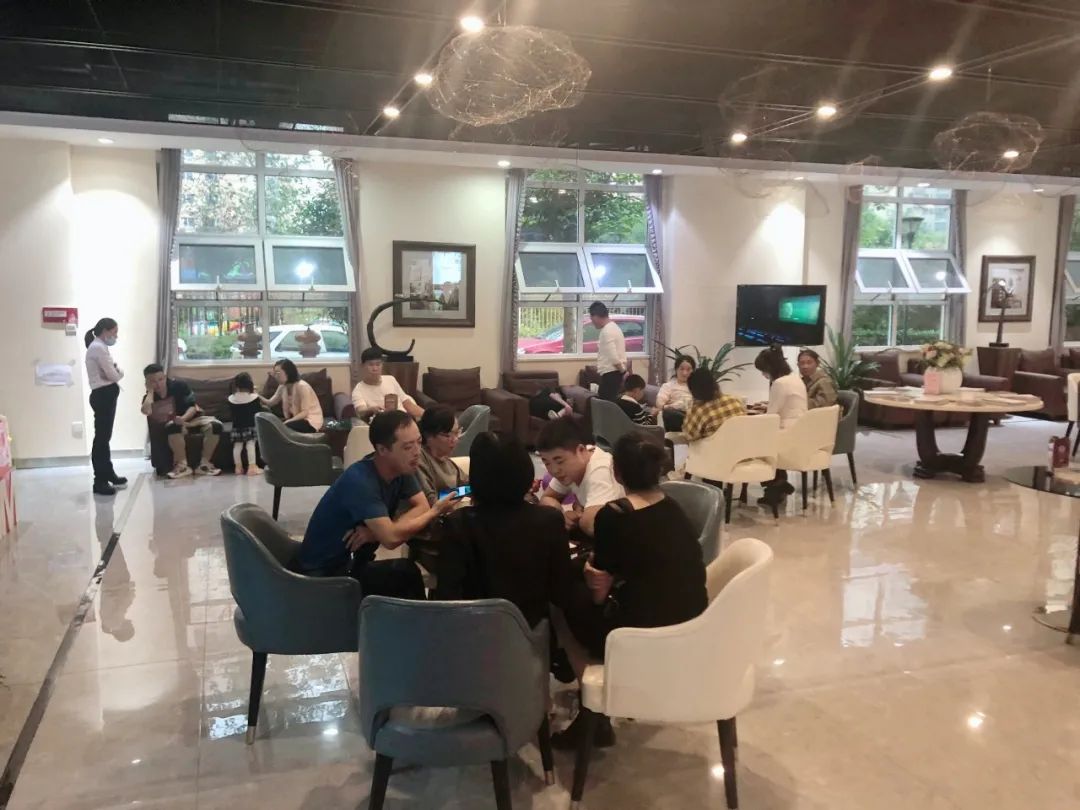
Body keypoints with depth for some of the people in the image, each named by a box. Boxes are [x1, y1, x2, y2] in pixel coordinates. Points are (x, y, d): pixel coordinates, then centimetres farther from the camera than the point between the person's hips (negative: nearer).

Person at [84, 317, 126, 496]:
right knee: (101, 437, -8)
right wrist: (120, 372, 3)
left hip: (105, 395, 11)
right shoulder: (98, 348, -14)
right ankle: (99, 482, -5)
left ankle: (109, 475, 29)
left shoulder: (99, 347, 18)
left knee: (105, 436, 18)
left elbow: (109, 373, 14)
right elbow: (113, 375, -17)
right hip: (103, 396, -11)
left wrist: (116, 371, -6)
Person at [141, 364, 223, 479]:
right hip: (174, 423, 0)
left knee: (216, 425, -31)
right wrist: (150, 391, -21)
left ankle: (204, 464, -22)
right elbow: (146, 411, -31)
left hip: (193, 418, 0)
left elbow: (193, 406, -13)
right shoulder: (149, 397, -7)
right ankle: (182, 465, -27)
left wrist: (183, 418, -33)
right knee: (173, 427, -39)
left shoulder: (179, 385, -11)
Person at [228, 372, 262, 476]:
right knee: (250, 445, -2)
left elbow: (232, 413, 9)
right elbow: (259, 411, 1)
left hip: (237, 427, 3)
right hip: (250, 426, -3)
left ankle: (238, 467, 16)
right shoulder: (254, 397, -8)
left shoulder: (231, 399, -1)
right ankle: (252, 466, -4)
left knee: (237, 445, 9)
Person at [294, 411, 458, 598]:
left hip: (354, 561, 8)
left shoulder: (402, 468, -2)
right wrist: (435, 512, -19)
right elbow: (391, 538, -31)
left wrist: (376, 531, -21)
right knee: (405, 572, -25)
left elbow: (422, 506, -6)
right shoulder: (359, 481, -26)